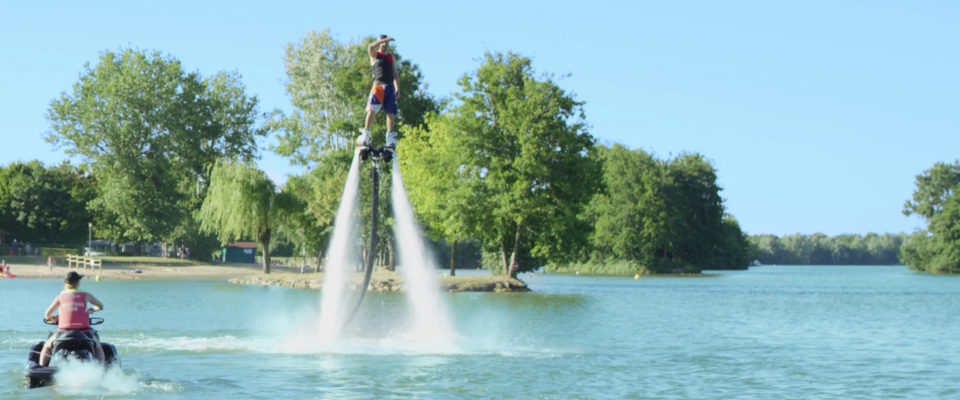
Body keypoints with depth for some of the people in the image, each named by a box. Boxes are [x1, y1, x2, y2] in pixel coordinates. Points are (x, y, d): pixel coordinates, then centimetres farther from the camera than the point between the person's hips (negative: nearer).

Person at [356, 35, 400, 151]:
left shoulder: (391, 57, 22)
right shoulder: (374, 55, 10)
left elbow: (395, 74, 22)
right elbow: (370, 47, -15)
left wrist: (397, 89, 11)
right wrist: (384, 39, -12)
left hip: (390, 87, 4)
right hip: (378, 85, -4)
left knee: (391, 113, 0)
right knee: (371, 110, -16)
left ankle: (390, 138, 4)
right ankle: (365, 135, -17)